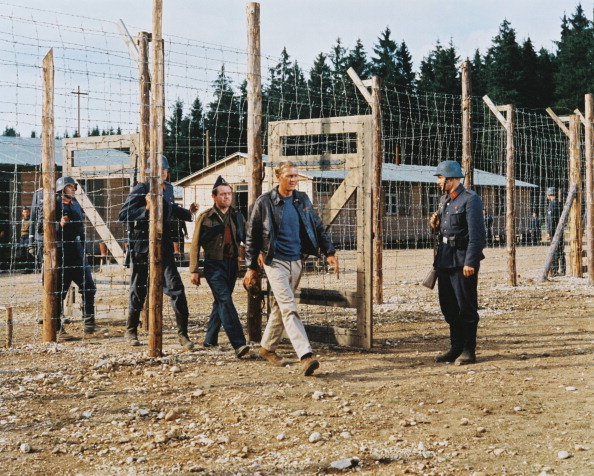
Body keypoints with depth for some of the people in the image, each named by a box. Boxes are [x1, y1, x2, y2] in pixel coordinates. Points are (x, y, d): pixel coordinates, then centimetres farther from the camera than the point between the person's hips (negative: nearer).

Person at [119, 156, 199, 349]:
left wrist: (188, 212, 10)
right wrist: (145, 209, -27)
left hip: (163, 245, 4)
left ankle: (183, 334, -1)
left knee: (176, 287, -6)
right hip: (142, 246, -4)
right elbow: (123, 214, -15)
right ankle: (131, 331, 26)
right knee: (139, 289, 8)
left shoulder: (168, 188, 9)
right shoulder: (141, 189, -10)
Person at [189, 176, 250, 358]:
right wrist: (194, 270, -3)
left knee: (220, 302, 13)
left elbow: (244, 239, 20)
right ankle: (238, 343, -25)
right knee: (225, 301, -16)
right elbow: (195, 245, 1)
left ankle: (210, 339, 27)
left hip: (232, 263, 5)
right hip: (214, 263, -5)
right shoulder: (206, 217, -1)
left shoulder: (237, 216, 11)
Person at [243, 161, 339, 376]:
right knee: (289, 307, -15)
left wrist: (329, 252, 4)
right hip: (275, 261, -5)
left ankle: (268, 347, 33)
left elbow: (318, 228, 15)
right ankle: (305, 355, -25)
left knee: (281, 306, 15)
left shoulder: (302, 200, 7)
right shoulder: (265, 202, -6)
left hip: (296, 261, 5)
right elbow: (252, 236, -1)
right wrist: (252, 267, -2)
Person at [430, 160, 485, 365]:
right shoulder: (445, 200, 16)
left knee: (466, 307, -2)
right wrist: (436, 225, 3)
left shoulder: (470, 200, -11)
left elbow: (477, 234, -17)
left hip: (462, 261, -9)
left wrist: (470, 262, -22)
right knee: (448, 306, 12)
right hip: (445, 260, 9)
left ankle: (468, 351, 5)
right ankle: (456, 348, 21)